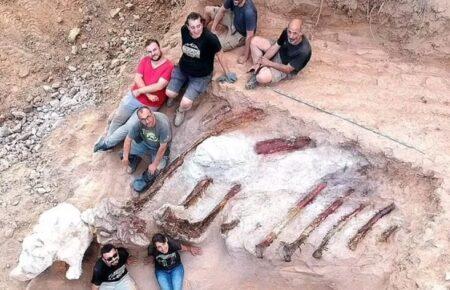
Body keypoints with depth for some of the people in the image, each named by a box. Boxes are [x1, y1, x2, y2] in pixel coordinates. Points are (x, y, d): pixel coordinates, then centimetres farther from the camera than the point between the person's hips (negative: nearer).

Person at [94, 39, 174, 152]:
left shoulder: (169, 66, -15)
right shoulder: (145, 60, 1)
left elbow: (159, 86, -23)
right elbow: (137, 78, -7)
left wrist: (140, 91, -16)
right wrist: (148, 94, -20)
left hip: (149, 105, -4)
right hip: (133, 96, 4)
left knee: (129, 127, -6)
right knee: (118, 118, 1)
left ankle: (107, 143, 10)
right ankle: (108, 137, 24)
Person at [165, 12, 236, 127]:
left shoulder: (210, 38, -31)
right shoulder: (184, 30, -18)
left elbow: (219, 55, -15)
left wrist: (227, 73, -5)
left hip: (201, 75, -4)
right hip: (182, 69, 4)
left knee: (186, 103, -15)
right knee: (169, 93, -3)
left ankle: (181, 111, 23)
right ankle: (174, 96, 36)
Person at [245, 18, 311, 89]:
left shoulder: (304, 51, -36)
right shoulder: (286, 32, -20)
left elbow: (287, 69, -28)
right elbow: (275, 47, -8)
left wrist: (269, 63, -26)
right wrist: (259, 62, -16)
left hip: (286, 70, -7)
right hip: (278, 55, 7)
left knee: (262, 78, -34)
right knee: (255, 40, -1)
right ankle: (258, 70, 1)